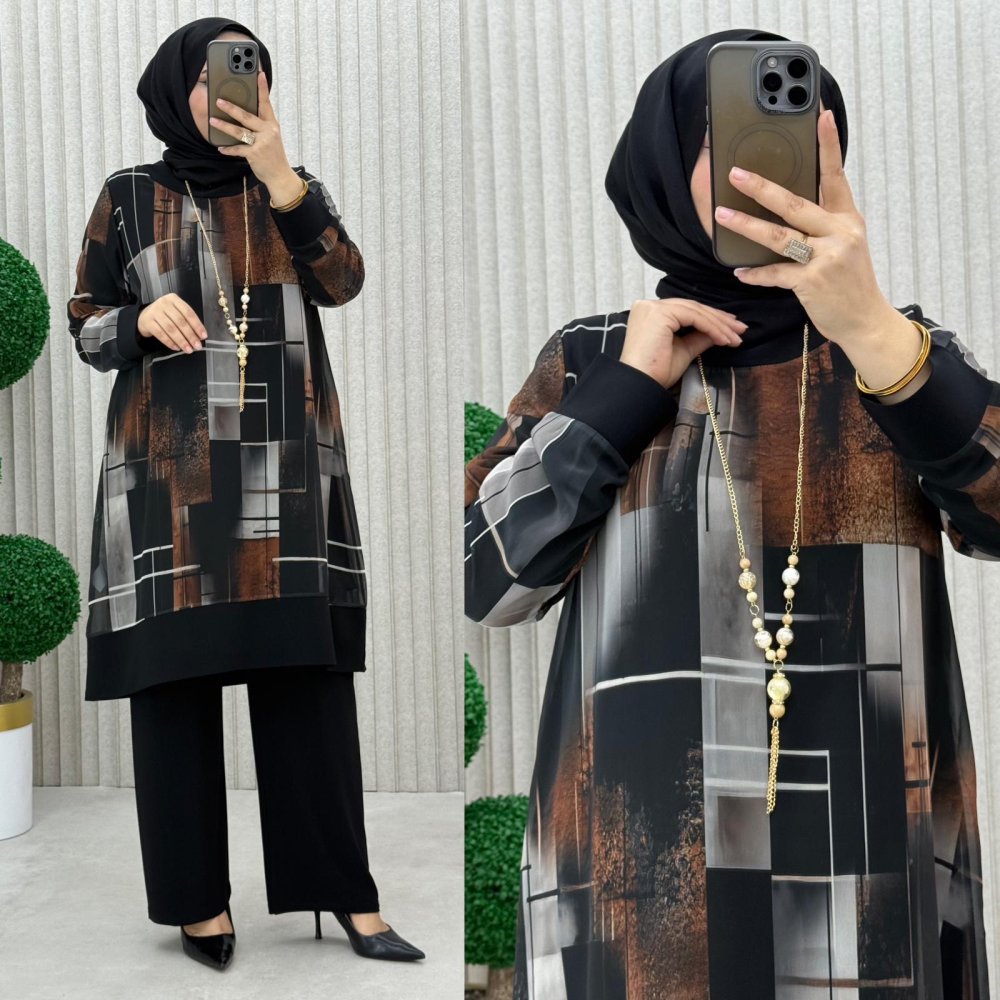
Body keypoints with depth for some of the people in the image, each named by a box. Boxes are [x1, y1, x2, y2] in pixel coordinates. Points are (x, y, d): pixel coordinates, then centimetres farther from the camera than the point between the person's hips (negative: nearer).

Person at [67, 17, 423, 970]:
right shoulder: (129, 197, 6)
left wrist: (278, 175, -15)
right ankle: (197, 895, 12)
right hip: (169, 467, -1)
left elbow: (343, 282, -5)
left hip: (286, 468, 1)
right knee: (174, 678, -1)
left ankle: (345, 889, 7)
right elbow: (85, 327, 6)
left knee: (310, 675, -1)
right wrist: (144, 320, -15)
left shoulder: (294, 188, 12)